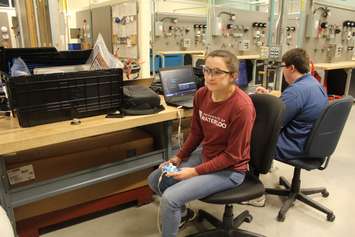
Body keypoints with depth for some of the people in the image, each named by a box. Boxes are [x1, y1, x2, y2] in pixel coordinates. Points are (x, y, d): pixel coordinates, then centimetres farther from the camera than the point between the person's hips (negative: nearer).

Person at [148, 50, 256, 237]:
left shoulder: (242, 106, -26)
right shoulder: (201, 94, -6)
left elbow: (233, 155, -20)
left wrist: (195, 172, -19)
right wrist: (178, 157, -1)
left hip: (229, 169, -7)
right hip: (205, 156, 7)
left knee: (169, 199, -20)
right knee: (154, 179, 9)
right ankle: (182, 212, 35)